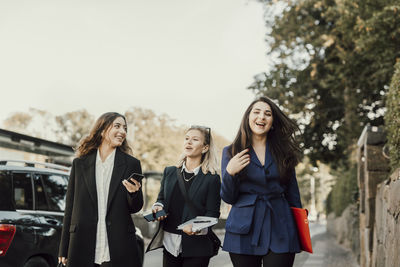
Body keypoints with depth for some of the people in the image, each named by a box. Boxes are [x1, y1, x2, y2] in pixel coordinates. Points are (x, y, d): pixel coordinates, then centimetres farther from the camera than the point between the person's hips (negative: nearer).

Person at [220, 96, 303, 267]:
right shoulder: (231, 152, 7)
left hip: (280, 229, 1)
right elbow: (228, 198, 5)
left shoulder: (283, 151, 9)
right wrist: (230, 173, -13)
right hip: (244, 231, -1)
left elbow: (292, 193, 14)